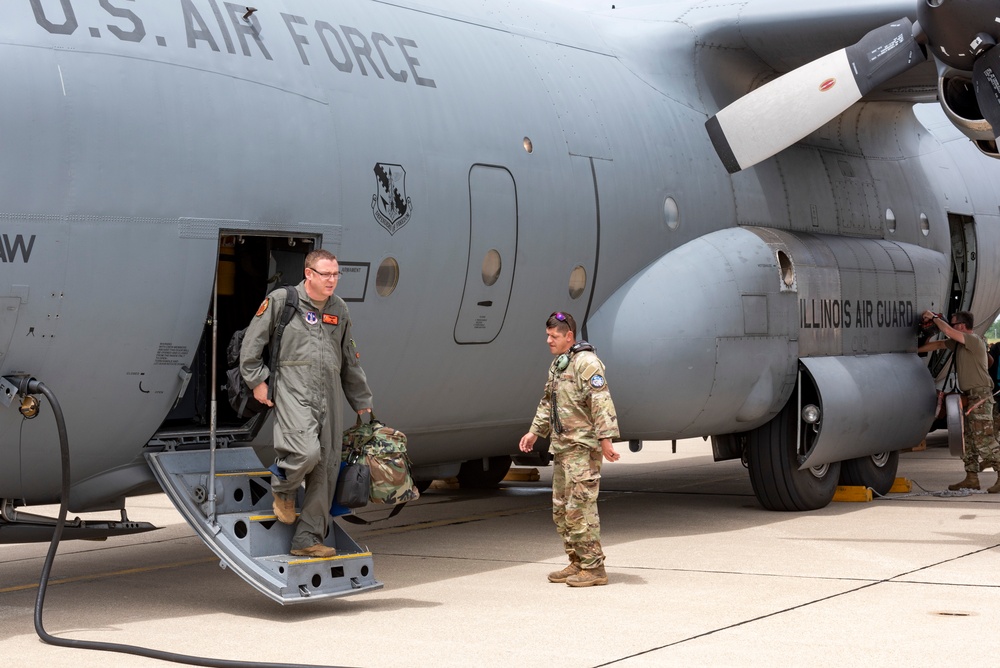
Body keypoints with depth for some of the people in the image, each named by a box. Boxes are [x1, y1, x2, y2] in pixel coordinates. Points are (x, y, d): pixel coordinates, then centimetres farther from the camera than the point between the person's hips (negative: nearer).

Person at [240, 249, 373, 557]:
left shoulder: (339, 309, 17)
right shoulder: (281, 301, 0)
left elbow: (350, 361, 25)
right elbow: (252, 343, 3)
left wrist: (362, 402, 26)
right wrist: (257, 381, -3)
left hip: (330, 397, 6)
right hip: (293, 392, -6)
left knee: (326, 469, 1)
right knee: (307, 451, -26)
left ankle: (308, 540, 9)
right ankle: (282, 489, 8)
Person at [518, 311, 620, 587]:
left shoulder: (586, 362, -14)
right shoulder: (557, 365, 16)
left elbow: (601, 402, -21)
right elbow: (548, 402, 28)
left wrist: (605, 439, -27)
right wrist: (535, 431, 24)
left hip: (583, 447, -10)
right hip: (562, 446, 10)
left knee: (580, 507, -11)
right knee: (561, 509, 12)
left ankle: (593, 567, -5)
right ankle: (576, 563, 20)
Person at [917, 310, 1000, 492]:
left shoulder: (974, 341, -13)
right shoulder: (958, 343, 15)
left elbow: (948, 331, -23)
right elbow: (938, 344, 26)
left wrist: (934, 317, -8)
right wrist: (915, 350, 27)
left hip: (980, 396, -10)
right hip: (971, 397, 10)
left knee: (984, 440, -15)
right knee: (970, 440, 11)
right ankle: (971, 479, 14)